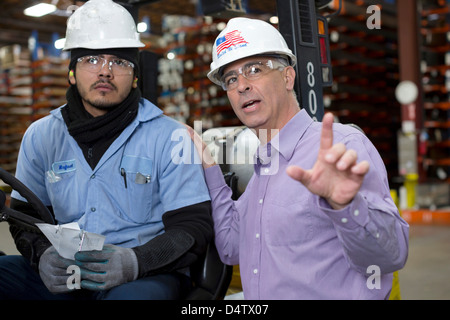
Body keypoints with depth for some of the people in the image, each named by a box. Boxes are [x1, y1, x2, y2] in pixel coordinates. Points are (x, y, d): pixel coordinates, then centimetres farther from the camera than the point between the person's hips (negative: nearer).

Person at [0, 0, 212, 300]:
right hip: (63, 276, 3)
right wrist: (43, 255, -11)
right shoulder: (40, 136, 10)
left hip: (147, 275, -3)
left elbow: (193, 225, -4)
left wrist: (136, 261, -23)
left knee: (132, 295, -37)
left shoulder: (170, 138, -1)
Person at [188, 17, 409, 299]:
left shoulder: (344, 145, -11)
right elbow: (232, 249, 19)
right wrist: (208, 166, 14)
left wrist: (344, 204, -39)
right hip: (256, 301, 5)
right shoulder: (263, 167, 14)